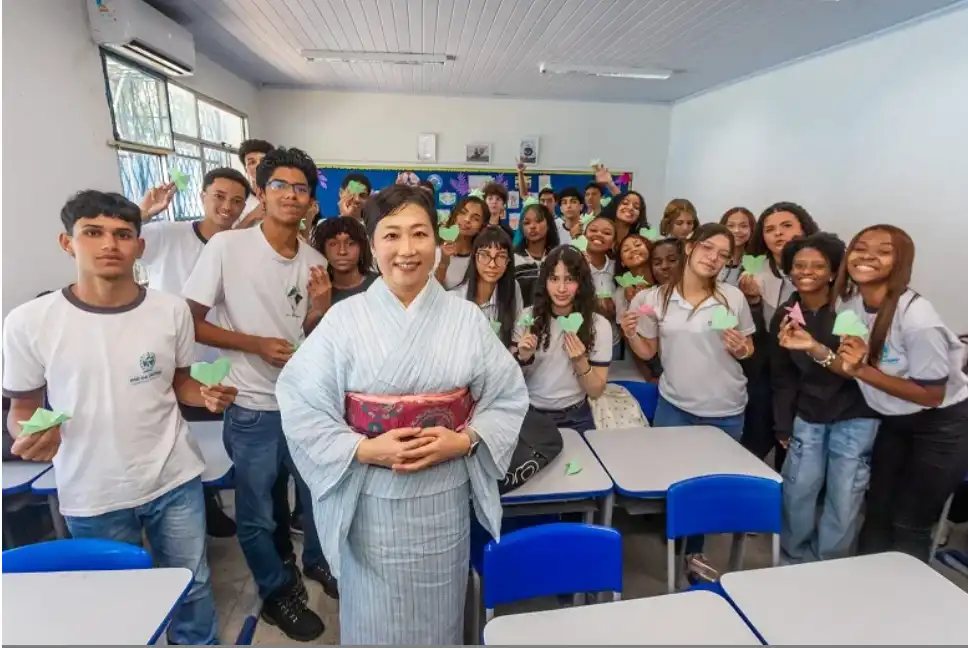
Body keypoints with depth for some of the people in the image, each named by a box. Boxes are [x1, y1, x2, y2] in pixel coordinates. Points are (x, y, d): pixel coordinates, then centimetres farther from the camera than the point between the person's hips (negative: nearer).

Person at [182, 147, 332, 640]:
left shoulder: (315, 262, 0)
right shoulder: (227, 246, -12)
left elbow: (311, 339, 7)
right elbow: (189, 322, -9)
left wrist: (320, 310, -14)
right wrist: (256, 344, -18)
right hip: (252, 406, -4)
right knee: (256, 515, 12)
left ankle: (317, 561, 48)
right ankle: (277, 592, 38)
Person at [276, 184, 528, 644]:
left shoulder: (467, 318, -5)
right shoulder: (344, 318, -8)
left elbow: (508, 396, 0)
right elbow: (299, 404, -7)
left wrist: (463, 441, -15)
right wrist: (364, 449, -18)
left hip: (445, 500, 2)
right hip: (371, 502, -1)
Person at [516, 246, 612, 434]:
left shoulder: (599, 325, -6)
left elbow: (596, 391, -3)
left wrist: (580, 362, -20)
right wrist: (522, 358, -19)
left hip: (574, 418, 1)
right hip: (529, 414, 0)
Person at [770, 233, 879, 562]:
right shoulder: (784, 316, 1)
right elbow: (782, 378, 5)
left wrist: (816, 349, -36)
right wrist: (783, 428, 4)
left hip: (854, 416, -2)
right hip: (807, 416, 3)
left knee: (845, 497, 3)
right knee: (798, 491, 2)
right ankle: (793, 560, 24)